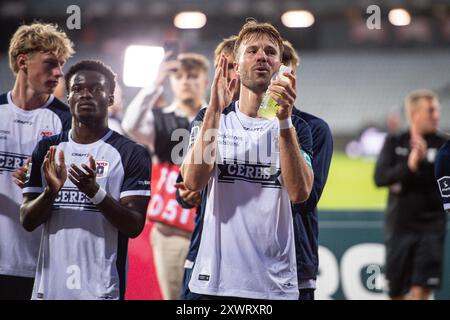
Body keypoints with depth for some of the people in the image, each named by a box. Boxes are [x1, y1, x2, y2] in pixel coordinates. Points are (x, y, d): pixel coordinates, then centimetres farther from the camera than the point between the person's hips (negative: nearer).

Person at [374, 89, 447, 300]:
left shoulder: (441, 145, 0)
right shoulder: (394, 143, 5)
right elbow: (380, 177, -7)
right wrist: (409, 166, -21)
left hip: (430, 228, -2)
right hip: (399, 225, 2)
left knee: (421, 290, -11)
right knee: (396, 292, 10)